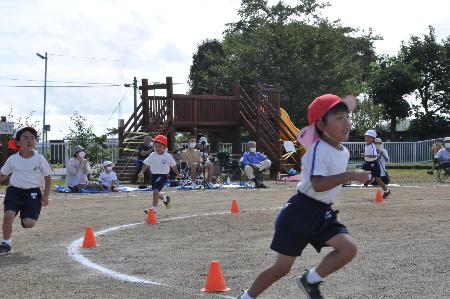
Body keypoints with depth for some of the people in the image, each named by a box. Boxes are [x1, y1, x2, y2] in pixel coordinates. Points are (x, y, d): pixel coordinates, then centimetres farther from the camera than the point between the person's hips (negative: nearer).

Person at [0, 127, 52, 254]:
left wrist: (46, 195, -3)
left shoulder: (39, 159, -5)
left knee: (29, 223, -13)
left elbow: (48, 178, 2)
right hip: (15, 190, 1)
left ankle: (24, 218, 26)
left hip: (33, 192, -1)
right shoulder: (12, 159, 0)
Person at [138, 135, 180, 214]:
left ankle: (154, 208, -14)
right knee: (156, 193, 14)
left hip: (163, 176, -5)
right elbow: (146, 164, 0)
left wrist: (177, 173, 19)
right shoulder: (152, 155, -1)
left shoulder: (168, 156, -6)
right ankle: (165, 199, 46)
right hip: (154, 175, 5)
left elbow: (173, 166, 7)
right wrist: (142, 172, -14)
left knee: (156, 191, -20)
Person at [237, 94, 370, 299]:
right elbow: (318, 185, -32)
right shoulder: (319, 150, -19)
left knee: (349, 249, -16)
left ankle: (310, 281, 2)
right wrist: (349, 176, -34)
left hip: (324, 213, 7)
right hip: (301, 212, -7)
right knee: (282, 267, 2)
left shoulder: (343, 152, 8)